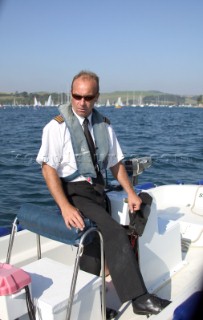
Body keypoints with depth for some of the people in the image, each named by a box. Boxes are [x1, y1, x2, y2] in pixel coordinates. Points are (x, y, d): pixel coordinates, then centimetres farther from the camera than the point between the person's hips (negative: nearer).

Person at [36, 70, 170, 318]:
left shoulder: (103, 125, 8)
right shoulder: (57, 126, -8)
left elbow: (115, 162, 16)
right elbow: (48, 168, -14)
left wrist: (130, 193, 6)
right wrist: (65, 207, -26)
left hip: (98, 191, 6)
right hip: (74, 192, -5)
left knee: (92, 254, -1)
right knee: (115, 233, -24)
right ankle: (139, 298, -17)